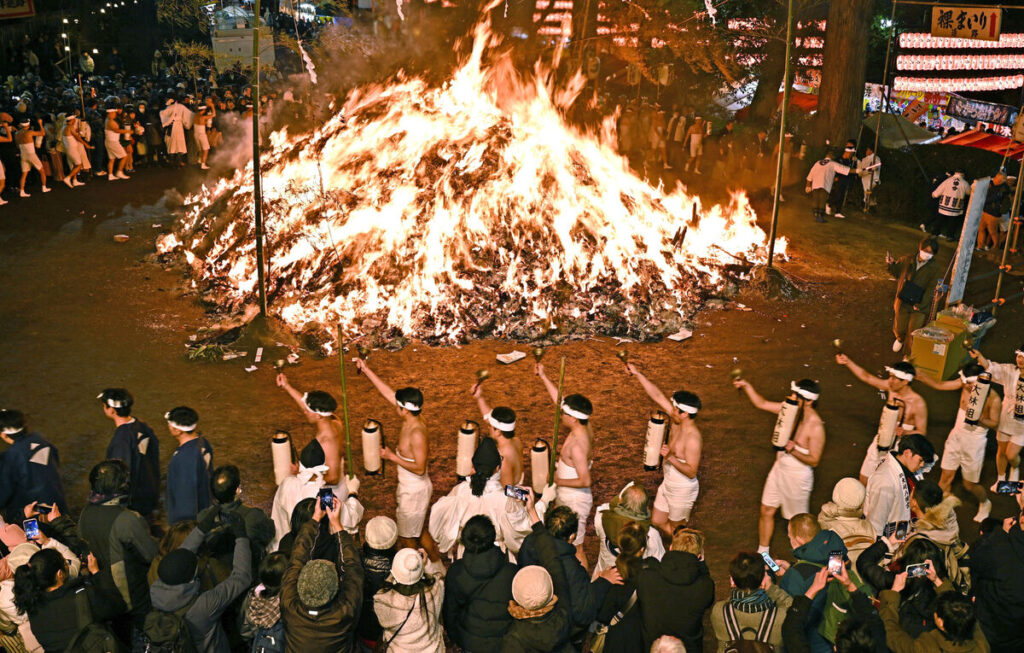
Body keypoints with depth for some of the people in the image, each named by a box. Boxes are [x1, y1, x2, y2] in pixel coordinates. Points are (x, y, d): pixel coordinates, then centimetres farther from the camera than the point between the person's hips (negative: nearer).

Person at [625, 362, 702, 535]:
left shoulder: (693, 438, -29)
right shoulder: (677, 421, -6)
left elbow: (691, 472, -29)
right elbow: (657, 396, -4)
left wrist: (671, 457, -38)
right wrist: (637, 374, -6)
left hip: (683, 490, -9)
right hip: (668, 484, 9)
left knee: (677, 529, 10)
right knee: (657, 522, 20)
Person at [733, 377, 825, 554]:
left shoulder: (816, 427, -24)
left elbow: (814, 460, -19)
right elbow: (762, 404, 1)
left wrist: (793, 450, -32)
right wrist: (746, 386, -10)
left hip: (798, 475, -6)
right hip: (779, 469, 6)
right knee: (766, 511, 15)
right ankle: (762, 552, 32)